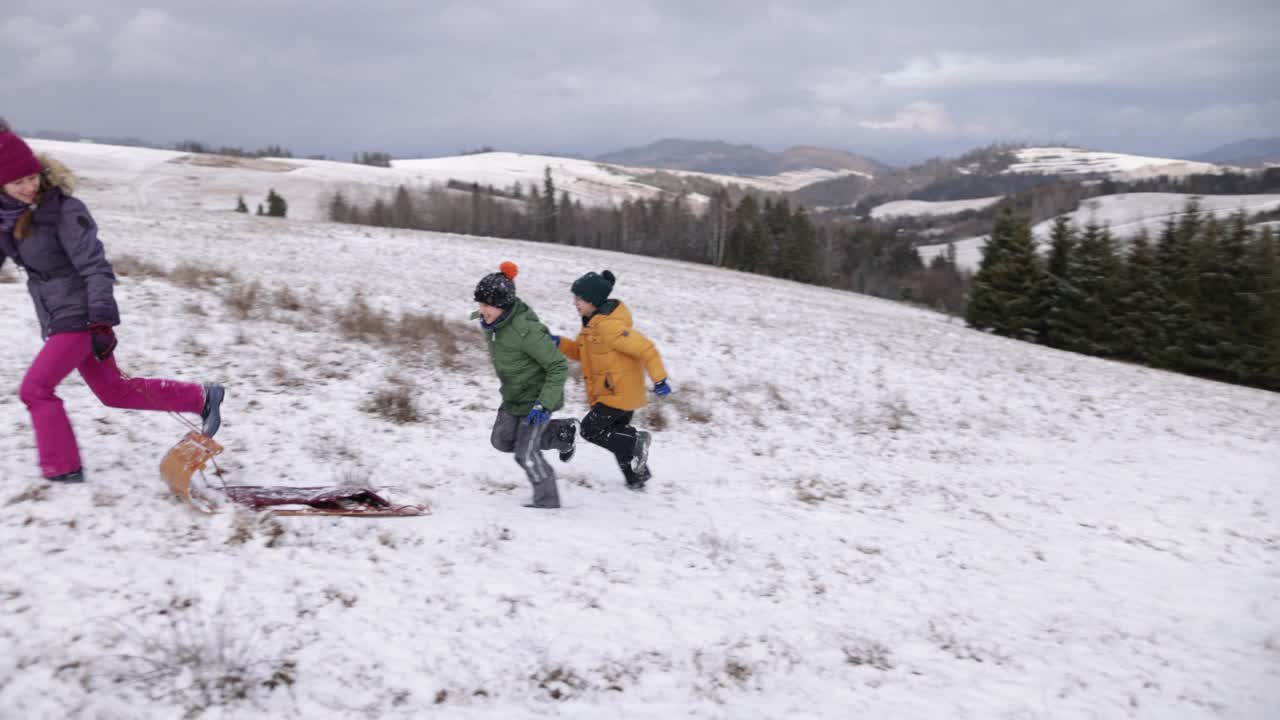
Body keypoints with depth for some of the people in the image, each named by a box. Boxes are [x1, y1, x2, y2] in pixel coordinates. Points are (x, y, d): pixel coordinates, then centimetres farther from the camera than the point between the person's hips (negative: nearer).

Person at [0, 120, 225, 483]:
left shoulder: (63, 211, -17)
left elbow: (95, 266, -19)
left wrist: (102, 321, -24)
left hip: (80, 316, -8)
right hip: (56, 320, 8)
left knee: (35, 388, -8)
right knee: (114, 391, 15)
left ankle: (62, 468, 8)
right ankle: (202, 398, 24)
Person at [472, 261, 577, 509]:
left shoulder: (525, 330, -32)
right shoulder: (493, 322, -8)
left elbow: (559, 367, -27)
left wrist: (544, 404, -31)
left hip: (536, 397, -9)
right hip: (513, 396, 9)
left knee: (526, 454, -6)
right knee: (502, 440, 16)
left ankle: (547, 500, 16)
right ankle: (561, 433, 28)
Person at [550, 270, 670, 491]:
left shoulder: (608, 325, -25)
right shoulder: (593, 322, 6)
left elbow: (645, 348, -27)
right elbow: (580, 351, 16)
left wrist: (659, 379, -26)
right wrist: (559, 343, -2)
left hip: (620, 393, -10)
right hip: (622, 392, 10)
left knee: (590, 430, -5)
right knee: (618, 434, 20)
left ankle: (637, 442, 2)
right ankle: (637, 476, 33)